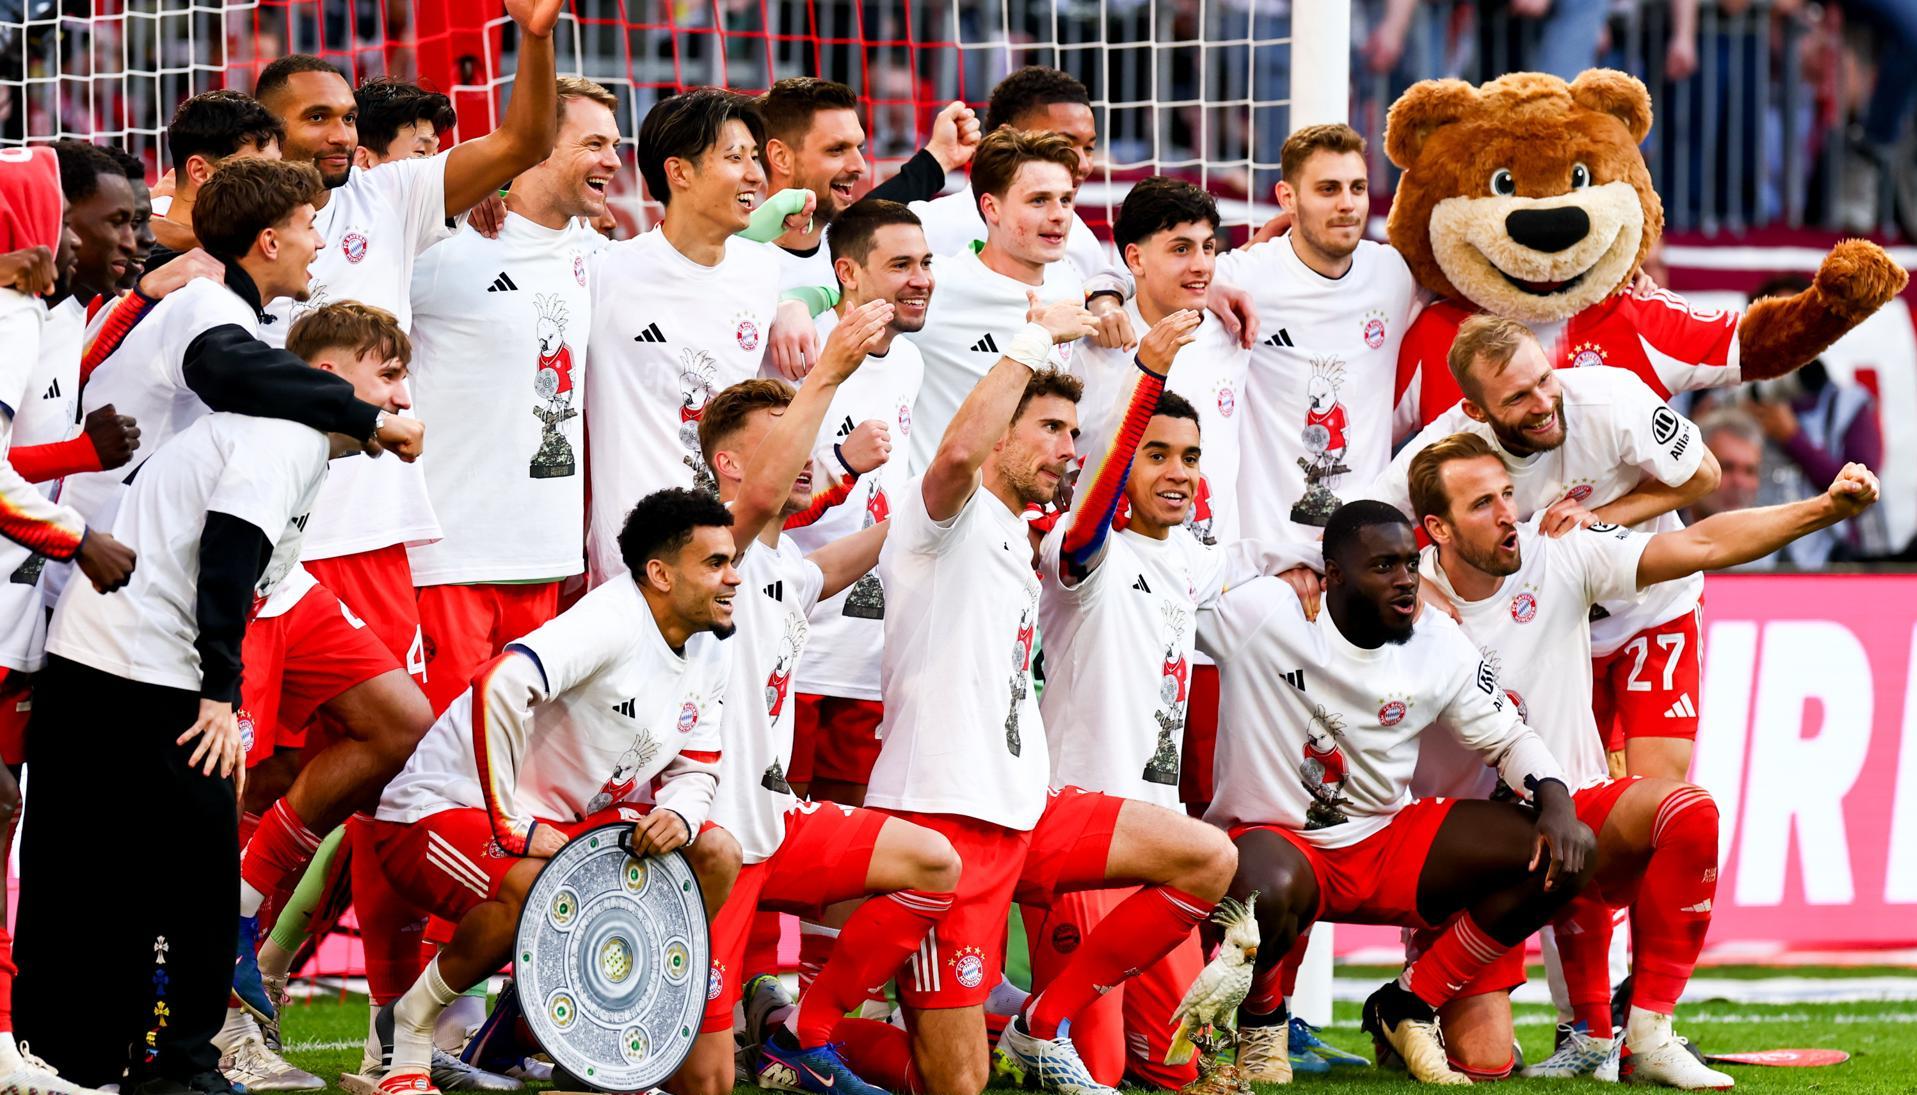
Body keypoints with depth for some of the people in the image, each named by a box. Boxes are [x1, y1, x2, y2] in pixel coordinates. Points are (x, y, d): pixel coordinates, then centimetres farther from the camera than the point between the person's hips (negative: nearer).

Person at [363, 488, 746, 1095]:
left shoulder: (711, 653, 5)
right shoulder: (614, 620, -23)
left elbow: (695, 769, 13)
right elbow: (500, 687, -37)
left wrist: (679, 815, -13)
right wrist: (513, 829, -31)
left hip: (563, 819, 9)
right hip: (439, 810, -9)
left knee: (715, 854, -3)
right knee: (535, 888, -39)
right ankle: (409, 1023, -14)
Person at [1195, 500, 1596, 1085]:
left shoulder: (1440, 645, -2)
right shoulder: (1264, 613, -16)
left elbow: (1508, 739, 6)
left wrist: (1557, 805, -12)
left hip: (1388, 844, 5)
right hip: (1277, 839, -5)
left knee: (1560, 857, -10)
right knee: (1267, 891, -43)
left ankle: (1408, 1008, 3)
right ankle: (1261, 1020, -4)